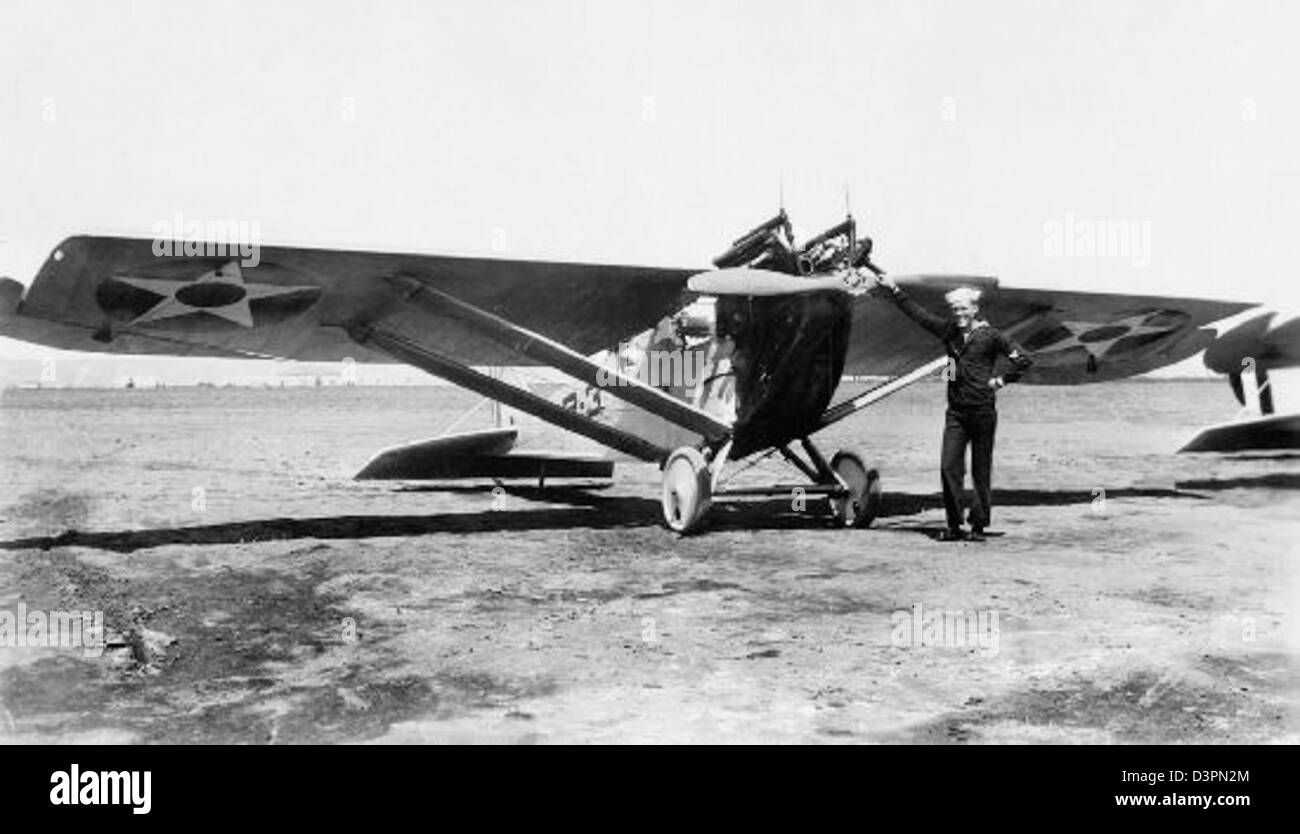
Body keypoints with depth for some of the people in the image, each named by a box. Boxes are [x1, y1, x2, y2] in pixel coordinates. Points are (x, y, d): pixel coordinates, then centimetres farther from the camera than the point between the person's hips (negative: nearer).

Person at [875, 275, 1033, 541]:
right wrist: (894, 289, 16)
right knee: (948, 468, -4)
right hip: (956, 412, 4)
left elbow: (1024, 360, -4)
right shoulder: (948, 330, 8)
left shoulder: (990, 336, -5)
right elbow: (918, 313, 15)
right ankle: (954, 526, 3)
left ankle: (978, 526, 13)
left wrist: (1001, 380, -6)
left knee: (981, 472, 5)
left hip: (983, 412, -4)